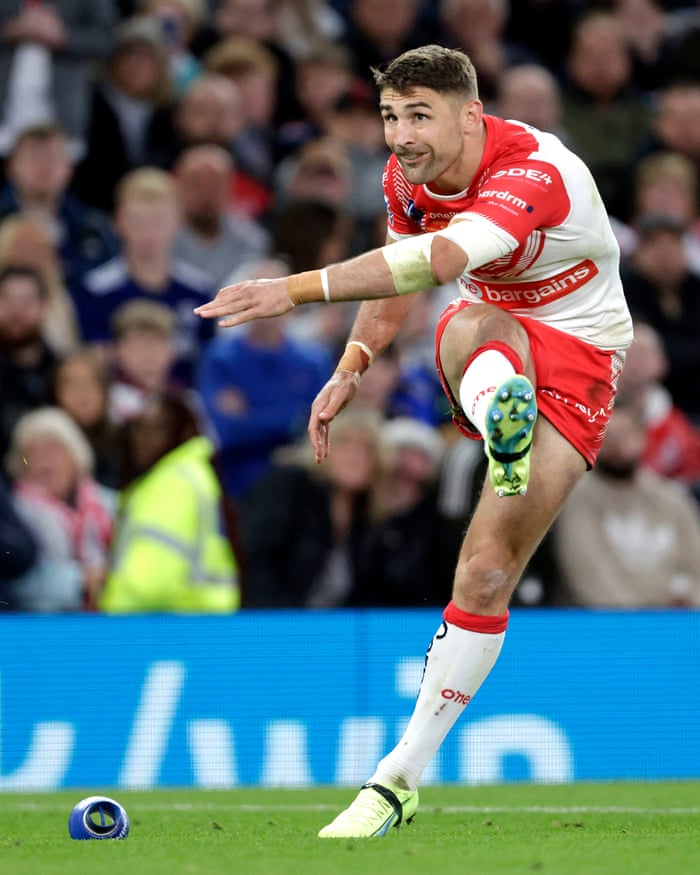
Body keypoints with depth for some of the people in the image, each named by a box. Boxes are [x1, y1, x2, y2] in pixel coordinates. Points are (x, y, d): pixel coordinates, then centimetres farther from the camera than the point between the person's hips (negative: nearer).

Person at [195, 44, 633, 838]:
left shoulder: (534, 175, -31)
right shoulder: (407, 175, -5)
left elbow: (438, 260, -48)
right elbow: (402, 272, 16)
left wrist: (296, 289, -54)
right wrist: (351, 368, 3)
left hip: (575, 356, -6)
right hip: (495, 334, 6)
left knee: (486, 570, -16)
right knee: (468, 328, -36)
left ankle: (402, 776, -8)